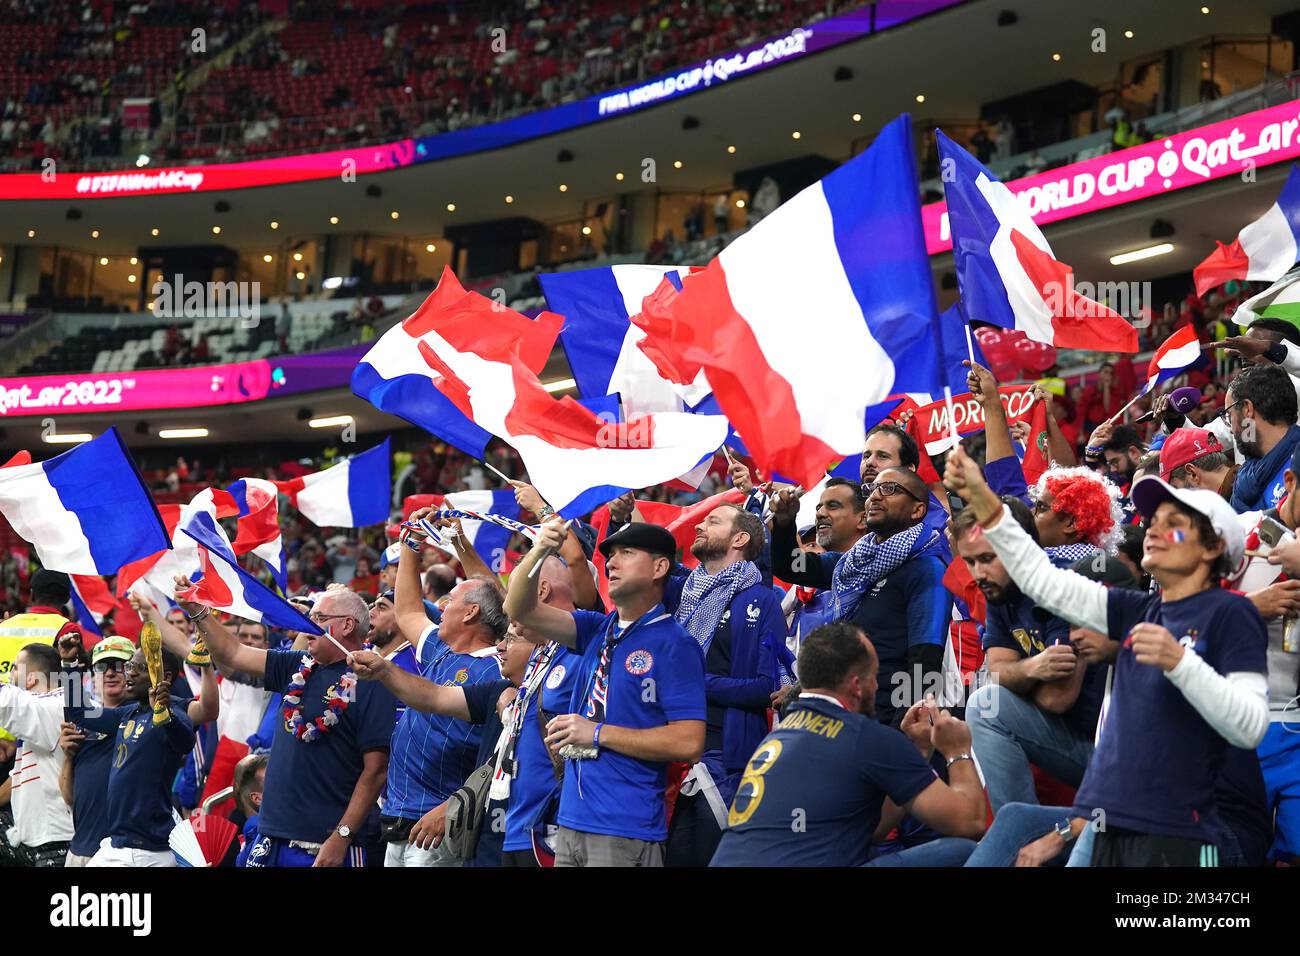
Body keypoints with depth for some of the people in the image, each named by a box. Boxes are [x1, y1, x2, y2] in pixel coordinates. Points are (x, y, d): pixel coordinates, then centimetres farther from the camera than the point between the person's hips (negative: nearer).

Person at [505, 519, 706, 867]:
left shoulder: (674, 644, -9)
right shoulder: (599, 630, 13)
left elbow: (689, 743, -17)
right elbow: (519, 610, 6)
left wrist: (597, 733, -15)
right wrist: (538, 551, -11)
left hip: (627, 829, -7)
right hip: (571, 821, 7)